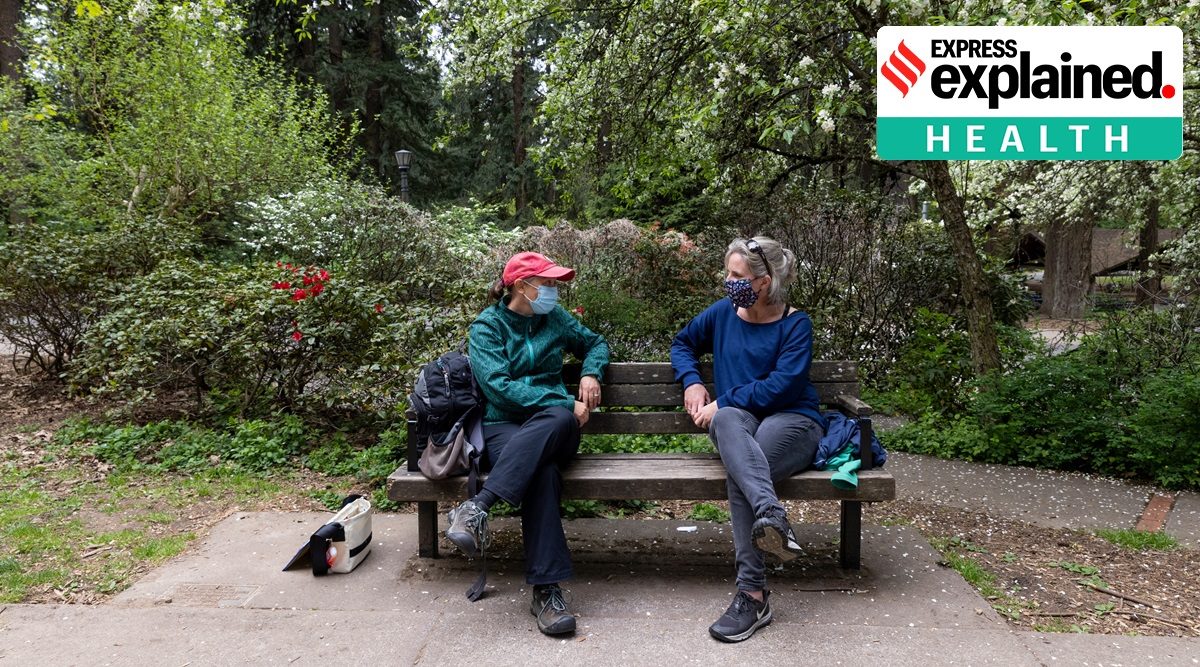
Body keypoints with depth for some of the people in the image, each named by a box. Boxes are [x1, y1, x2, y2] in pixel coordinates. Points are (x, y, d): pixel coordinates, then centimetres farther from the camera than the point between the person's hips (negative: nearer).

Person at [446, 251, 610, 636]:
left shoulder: (554, 318, 14)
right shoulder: (487, 326, 1)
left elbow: (595, 343, 30)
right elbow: (498, 387, -13)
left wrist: (591, 374, 6)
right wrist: (568, 404, -17)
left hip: (553, 422, 3)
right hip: (502, 424, -3)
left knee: (558, 423, -38)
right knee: (542, 470, -39)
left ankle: (478, 508, -44)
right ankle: (545, 590, -39)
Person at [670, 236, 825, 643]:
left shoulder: (796, 325, -1)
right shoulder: (723, 313, 11)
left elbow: (781, 385, -13)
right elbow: (682, 343, 27)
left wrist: (721, 403, -14)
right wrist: (691, 382, 7)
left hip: (791, 421, -2)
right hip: (739, 423, 2)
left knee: (738, 468, -37)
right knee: (728, 419, -40)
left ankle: (752, 594, -41)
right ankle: (772, 515, -61)